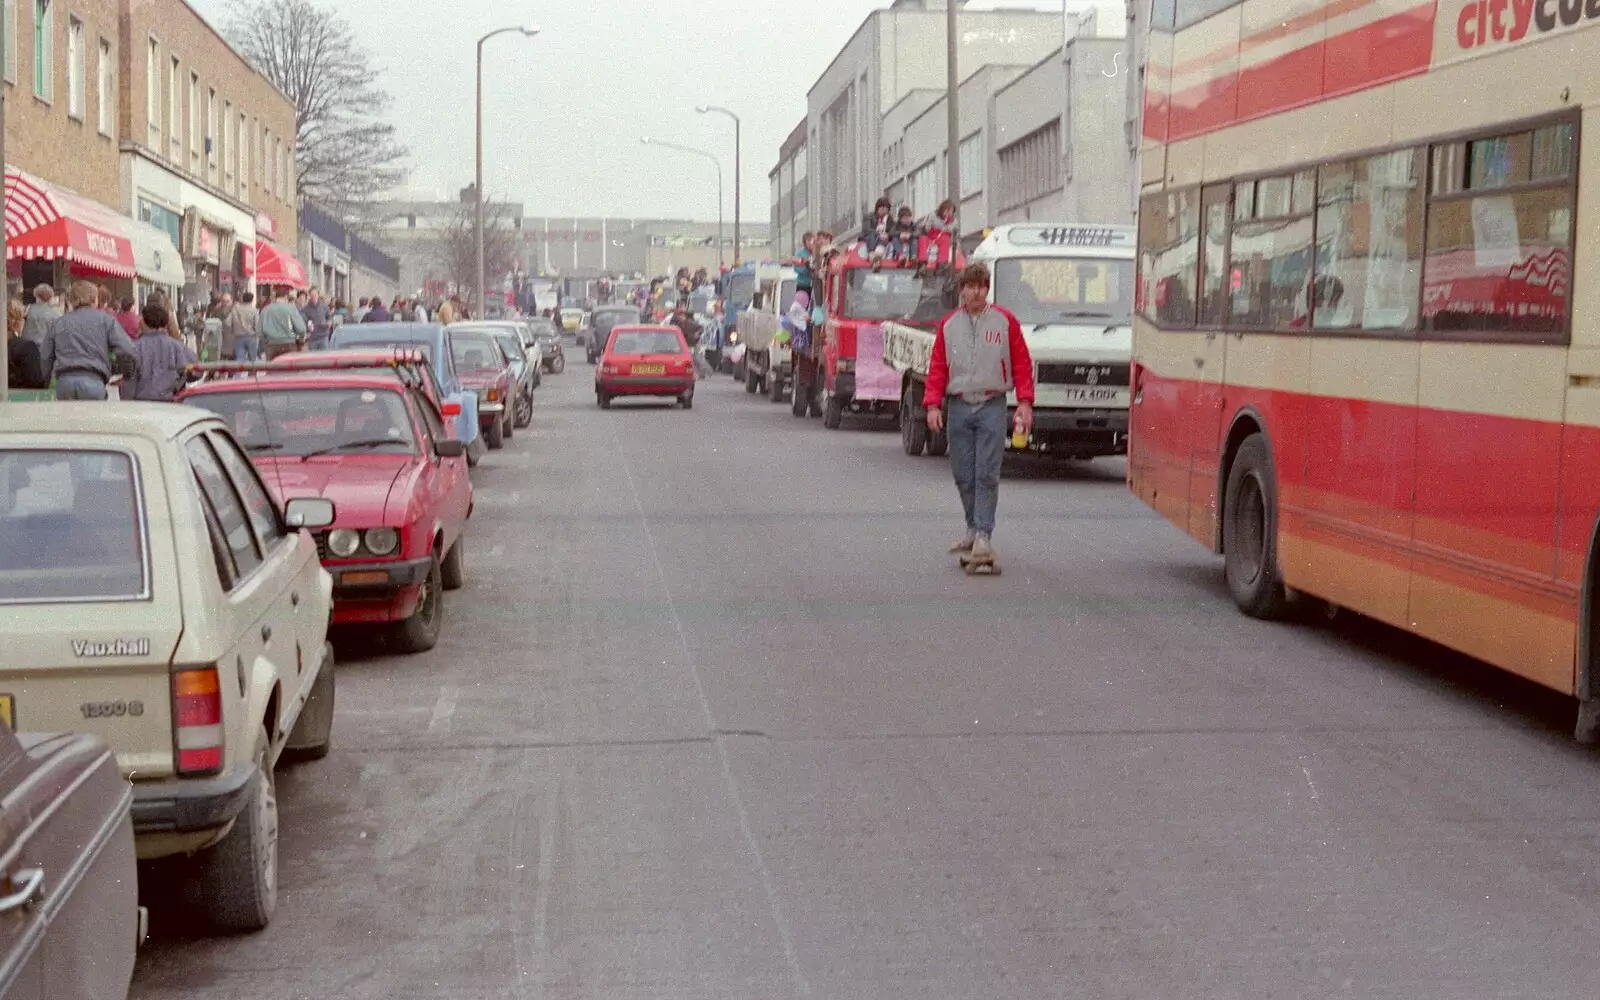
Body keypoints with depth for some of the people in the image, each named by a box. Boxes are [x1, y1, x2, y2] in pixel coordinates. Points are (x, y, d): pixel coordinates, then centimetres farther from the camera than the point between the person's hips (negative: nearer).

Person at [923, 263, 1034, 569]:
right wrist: (933, 405, -1)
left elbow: (1022, 363, 3)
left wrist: (1024, 402, -5)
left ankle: (984, 535, -5)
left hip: (992, 407, -3)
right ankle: (973, 529, 21)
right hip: (958, 408, 3)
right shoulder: (948, 325, 8)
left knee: (987, 475, -7)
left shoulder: (1005, 322, 2)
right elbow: (937, 367, 8)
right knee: (963, 475, 7)